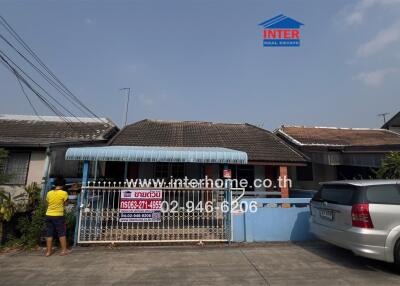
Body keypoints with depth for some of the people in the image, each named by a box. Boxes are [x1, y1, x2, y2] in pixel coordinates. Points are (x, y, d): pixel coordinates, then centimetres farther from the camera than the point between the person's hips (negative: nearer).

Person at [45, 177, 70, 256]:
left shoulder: (49, 193, 3)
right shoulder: (64, 193, -11)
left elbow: (47, 203, 11)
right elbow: (65, 204, -3)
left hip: (49, 215, 5)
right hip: (58, 216, -4)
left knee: (49, 233, 10)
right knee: (62, 233, 4)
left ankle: (48, 251, 16)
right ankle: (64, 250, 9)